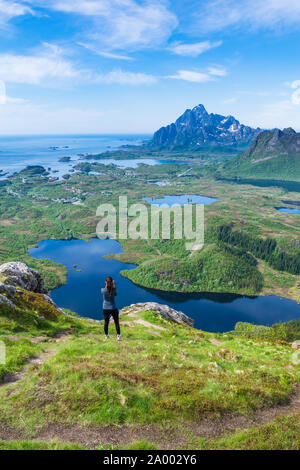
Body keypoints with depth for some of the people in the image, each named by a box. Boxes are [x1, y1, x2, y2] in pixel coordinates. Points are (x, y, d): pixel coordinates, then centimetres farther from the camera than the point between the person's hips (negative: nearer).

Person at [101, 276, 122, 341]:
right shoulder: (114, 289, -16)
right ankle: (119, 336, 6)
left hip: (105, 309, 1)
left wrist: (107, 285, 2)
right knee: (116, 322, 9)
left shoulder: (103, 290, -15)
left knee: (106, 322, 15)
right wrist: (114, 285, 1)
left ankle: (107, 335, 30)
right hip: (113, 308, -1)